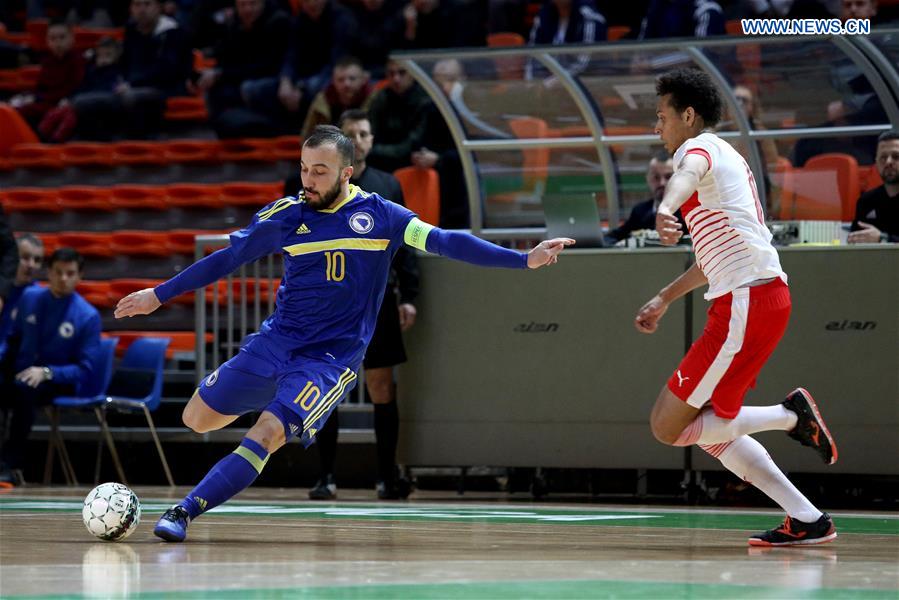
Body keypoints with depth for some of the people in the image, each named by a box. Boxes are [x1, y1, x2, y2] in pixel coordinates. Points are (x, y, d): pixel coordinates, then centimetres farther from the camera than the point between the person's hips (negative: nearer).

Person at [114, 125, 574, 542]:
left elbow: (445, 242, -9)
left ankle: (185, 512, -19)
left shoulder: (378, 215, -6)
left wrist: (524, 259, -17)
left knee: (266, 435, -23)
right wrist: (158, 295, 13)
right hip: (276, 340, 4)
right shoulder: (285, 215, 0)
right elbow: (228, 258, 10)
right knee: (197, 418, 4)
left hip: (331, 357, -4)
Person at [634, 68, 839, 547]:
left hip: (745, 303, -10)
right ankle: (807, 520, 8)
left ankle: (790, 415, -7)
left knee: (669, 427, -6)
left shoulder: (700, 147, -5)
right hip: (763, 297, 10)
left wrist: (665, 210, -55)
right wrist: (664, 298, 40)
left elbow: (690, 170, -34)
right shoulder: (726, 158, 25)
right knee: (710, 428, 12)